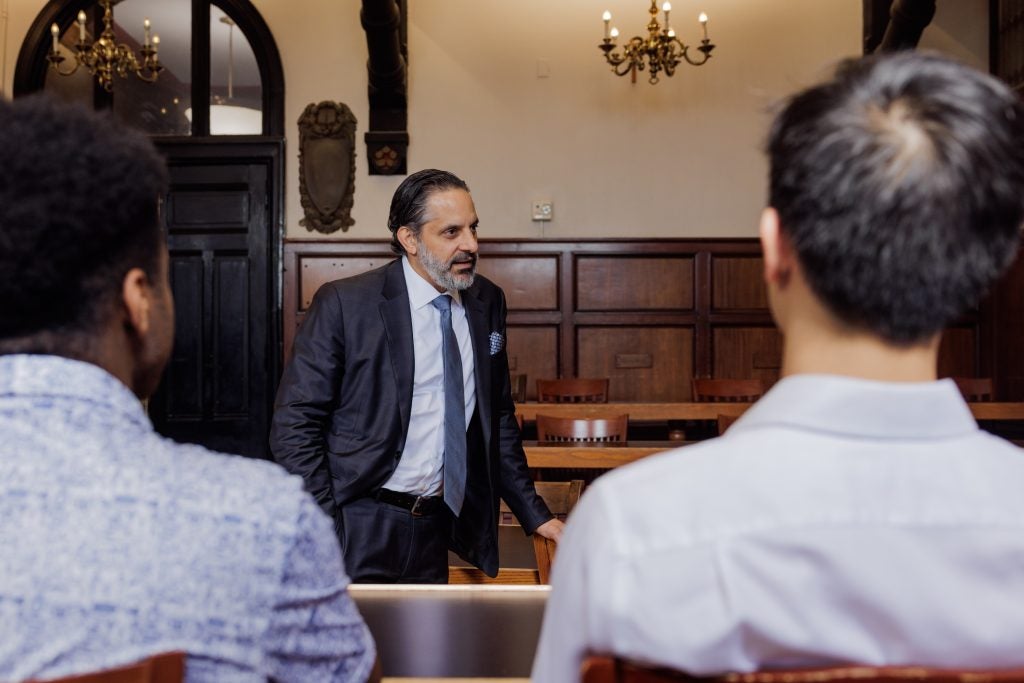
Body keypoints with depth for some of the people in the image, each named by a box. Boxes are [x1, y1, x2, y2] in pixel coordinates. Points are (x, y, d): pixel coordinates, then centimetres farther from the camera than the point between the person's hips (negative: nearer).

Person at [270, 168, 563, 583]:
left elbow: (499, 418, 14)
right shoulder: (343, 304, -12)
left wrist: (534, 515, 10)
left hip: (437, 530, 5)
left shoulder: (487, 302, 5)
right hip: (359, 532, -5)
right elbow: (294, 425, -11)